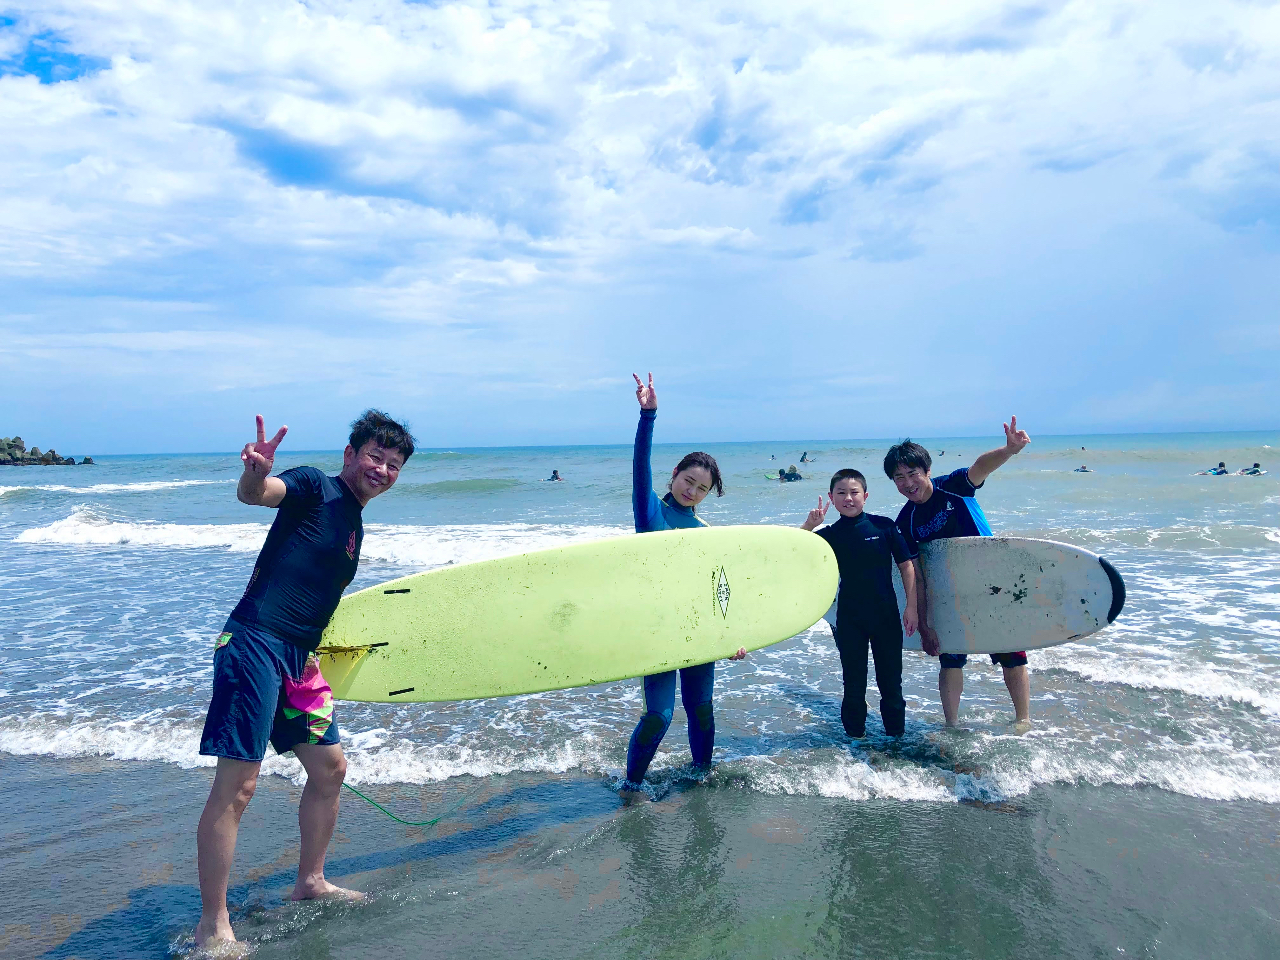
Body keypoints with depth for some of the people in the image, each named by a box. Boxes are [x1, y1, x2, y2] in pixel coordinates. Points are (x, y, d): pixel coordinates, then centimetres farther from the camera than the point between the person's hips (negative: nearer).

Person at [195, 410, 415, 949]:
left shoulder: (354, 527, 19)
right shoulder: (316, 488, -4)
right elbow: (253, 494, -26)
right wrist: (255, 474, -47)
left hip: (298, 659, 9)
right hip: (254, 644, -9)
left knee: (330, 767, 14)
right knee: (236, 786, -7)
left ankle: (310, 883, 31)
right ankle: (212, 928, 3)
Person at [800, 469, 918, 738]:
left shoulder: (883, 526, -5)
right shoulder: (830, 535, -2)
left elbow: (907, 565, 0)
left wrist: (911, 607, -4)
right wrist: (808, 525, -19)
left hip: (886, 616, 0)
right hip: (850, 620, 1)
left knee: (891, 680, 11)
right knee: (853, 682, 9)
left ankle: (896, 734, 27)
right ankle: (855, 735, 24)